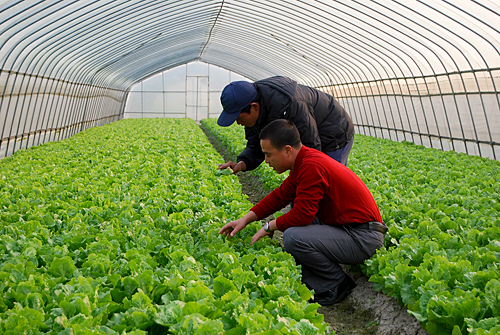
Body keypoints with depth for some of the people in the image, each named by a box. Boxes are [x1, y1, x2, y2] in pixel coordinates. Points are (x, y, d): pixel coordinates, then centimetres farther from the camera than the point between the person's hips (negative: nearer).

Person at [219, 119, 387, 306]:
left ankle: (338, 286, -3)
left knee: (293, 237, -25)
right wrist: (246, 219, 9)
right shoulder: (304, 161, 9)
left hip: (363, 239, -10)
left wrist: (269, 227, -6)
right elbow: (280, 196, 16)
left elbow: (302, 215, -22)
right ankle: (316, 283, 13)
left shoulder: (312, 166, -22)